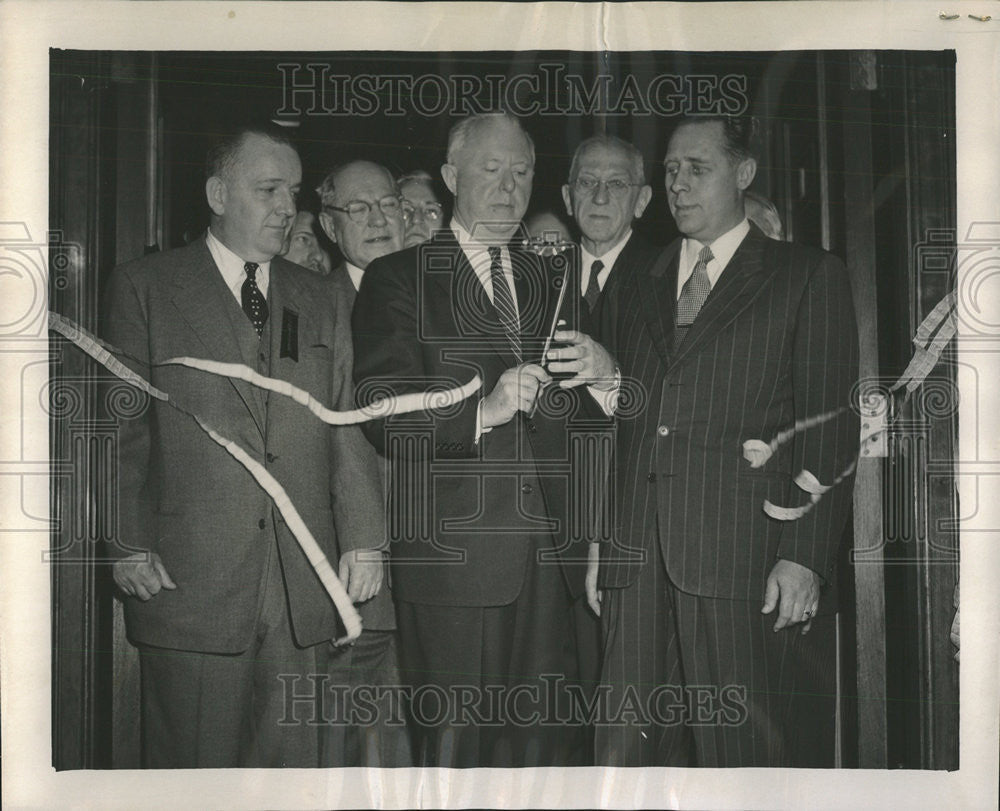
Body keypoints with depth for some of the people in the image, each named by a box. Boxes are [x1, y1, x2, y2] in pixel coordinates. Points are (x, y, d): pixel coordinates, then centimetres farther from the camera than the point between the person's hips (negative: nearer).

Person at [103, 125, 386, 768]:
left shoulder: (320, 299, 15)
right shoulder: (144, 286, 3)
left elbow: (348, 425, 11)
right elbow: (121, 428, 0)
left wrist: (363, 539, 3)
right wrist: (129, 546, -6)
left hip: (301, 586, 4)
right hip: (187, 580, -3)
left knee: (293, 761, 9)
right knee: (194, 766, 5)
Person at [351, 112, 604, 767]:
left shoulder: (549, 279, 19)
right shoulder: (399, 279, 2)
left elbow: (578, 408, 18)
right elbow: (384, 420, -8)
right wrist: (483, 412, -23)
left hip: (547, 550, 4)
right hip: (454, 552, -4)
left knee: (547, 737, 5)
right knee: (455, 740, 0)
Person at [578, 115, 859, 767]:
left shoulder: (809, 277, 6)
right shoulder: (633, 295, 21)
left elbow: (830, 425, -2)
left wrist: (806, 556, -11)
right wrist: (595, 543, 10)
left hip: (747, 561, -4)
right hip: (637, 564, 5)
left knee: (743, 752, -1)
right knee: (631, 750, 5)